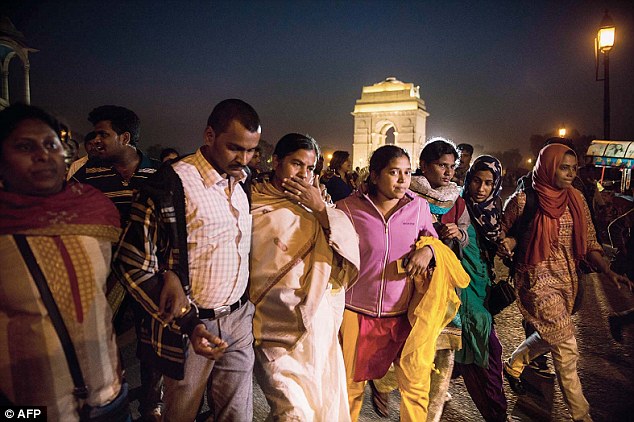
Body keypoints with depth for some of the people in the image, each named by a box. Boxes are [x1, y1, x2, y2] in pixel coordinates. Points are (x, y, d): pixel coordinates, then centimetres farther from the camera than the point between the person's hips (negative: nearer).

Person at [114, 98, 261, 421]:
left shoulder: (243, 182, 5)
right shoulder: (171, 184, -15)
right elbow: (133, 265, -14)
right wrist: (188, 322, -18)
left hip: (239, 319, 5)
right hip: (190, 325, -5)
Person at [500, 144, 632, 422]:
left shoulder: (576, 199, 3)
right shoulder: (523, 200, -13)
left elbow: (588, 242, 5)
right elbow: (502, 233, -1)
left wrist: (608, 271, -8)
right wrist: (508, 242, -24)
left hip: (567, 278, 6)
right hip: (537, 277, -6)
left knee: (550, 336, 21)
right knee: (566, 347, -2)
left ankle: (513, 366, 47)